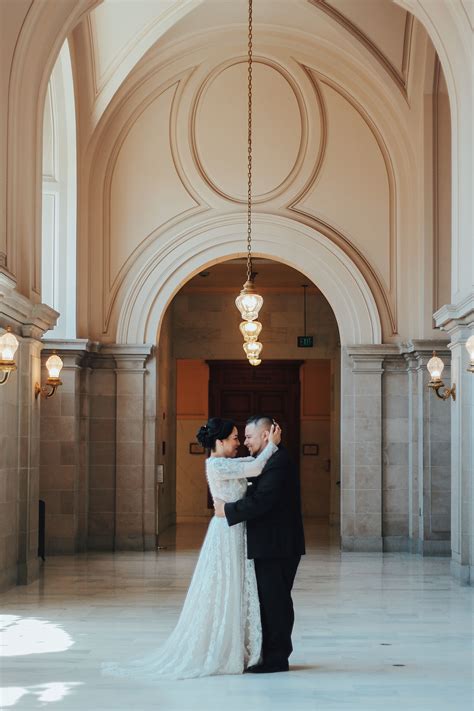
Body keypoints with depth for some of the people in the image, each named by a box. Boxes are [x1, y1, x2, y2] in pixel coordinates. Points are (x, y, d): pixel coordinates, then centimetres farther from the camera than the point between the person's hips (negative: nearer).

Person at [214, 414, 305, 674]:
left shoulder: (278, 462, -17)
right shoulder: (273, 461, 17)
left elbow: (261, 501, -24)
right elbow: (258, 497, 17)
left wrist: (228, 510, -16)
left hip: (277, 548, -10)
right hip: (272, 547, 10)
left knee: (275, 602, -3)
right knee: (271, 601, 14)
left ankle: (276, 658, 3)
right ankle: (273, 655, 20)